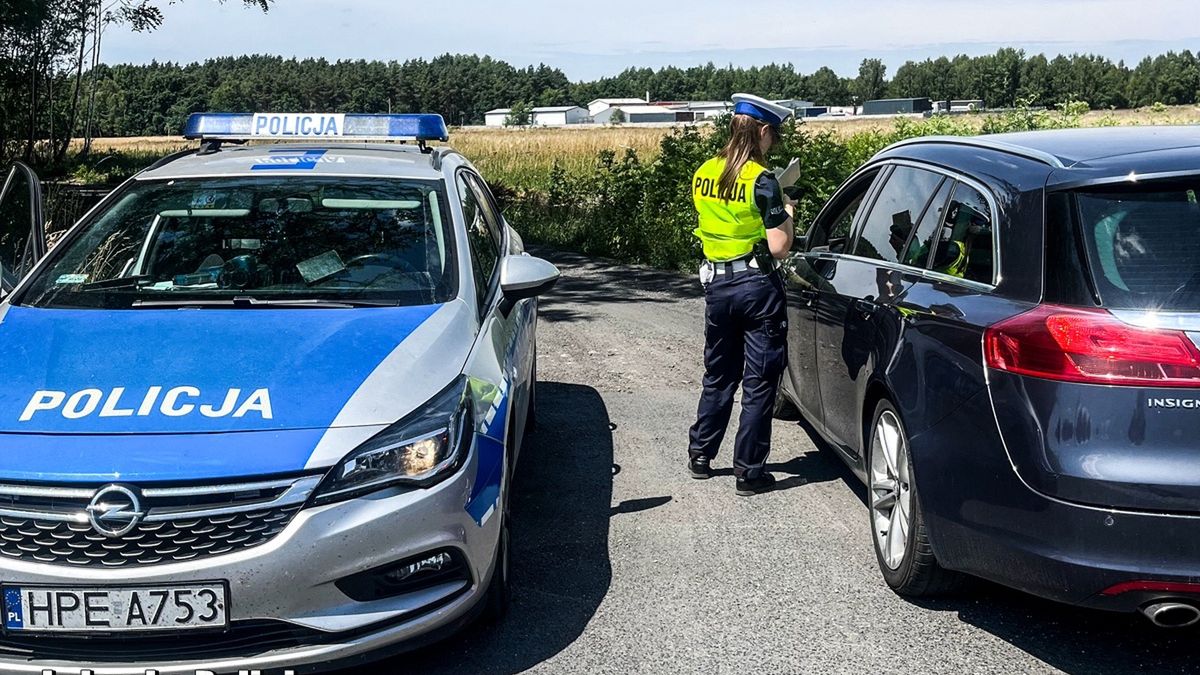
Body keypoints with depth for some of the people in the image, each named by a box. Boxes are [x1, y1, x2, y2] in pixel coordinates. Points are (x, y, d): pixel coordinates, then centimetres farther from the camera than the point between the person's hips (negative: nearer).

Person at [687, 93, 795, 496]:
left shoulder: (703, 174, 4)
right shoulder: (762, 181, -15)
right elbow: (778, 248, -16)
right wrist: (786, 213, 2)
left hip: (716, 283, 6)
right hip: (756, 286, -6)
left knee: (718, 374, 21)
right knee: (759, 381, 4)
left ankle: (700, 455, 29)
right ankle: (749, 472, 8)